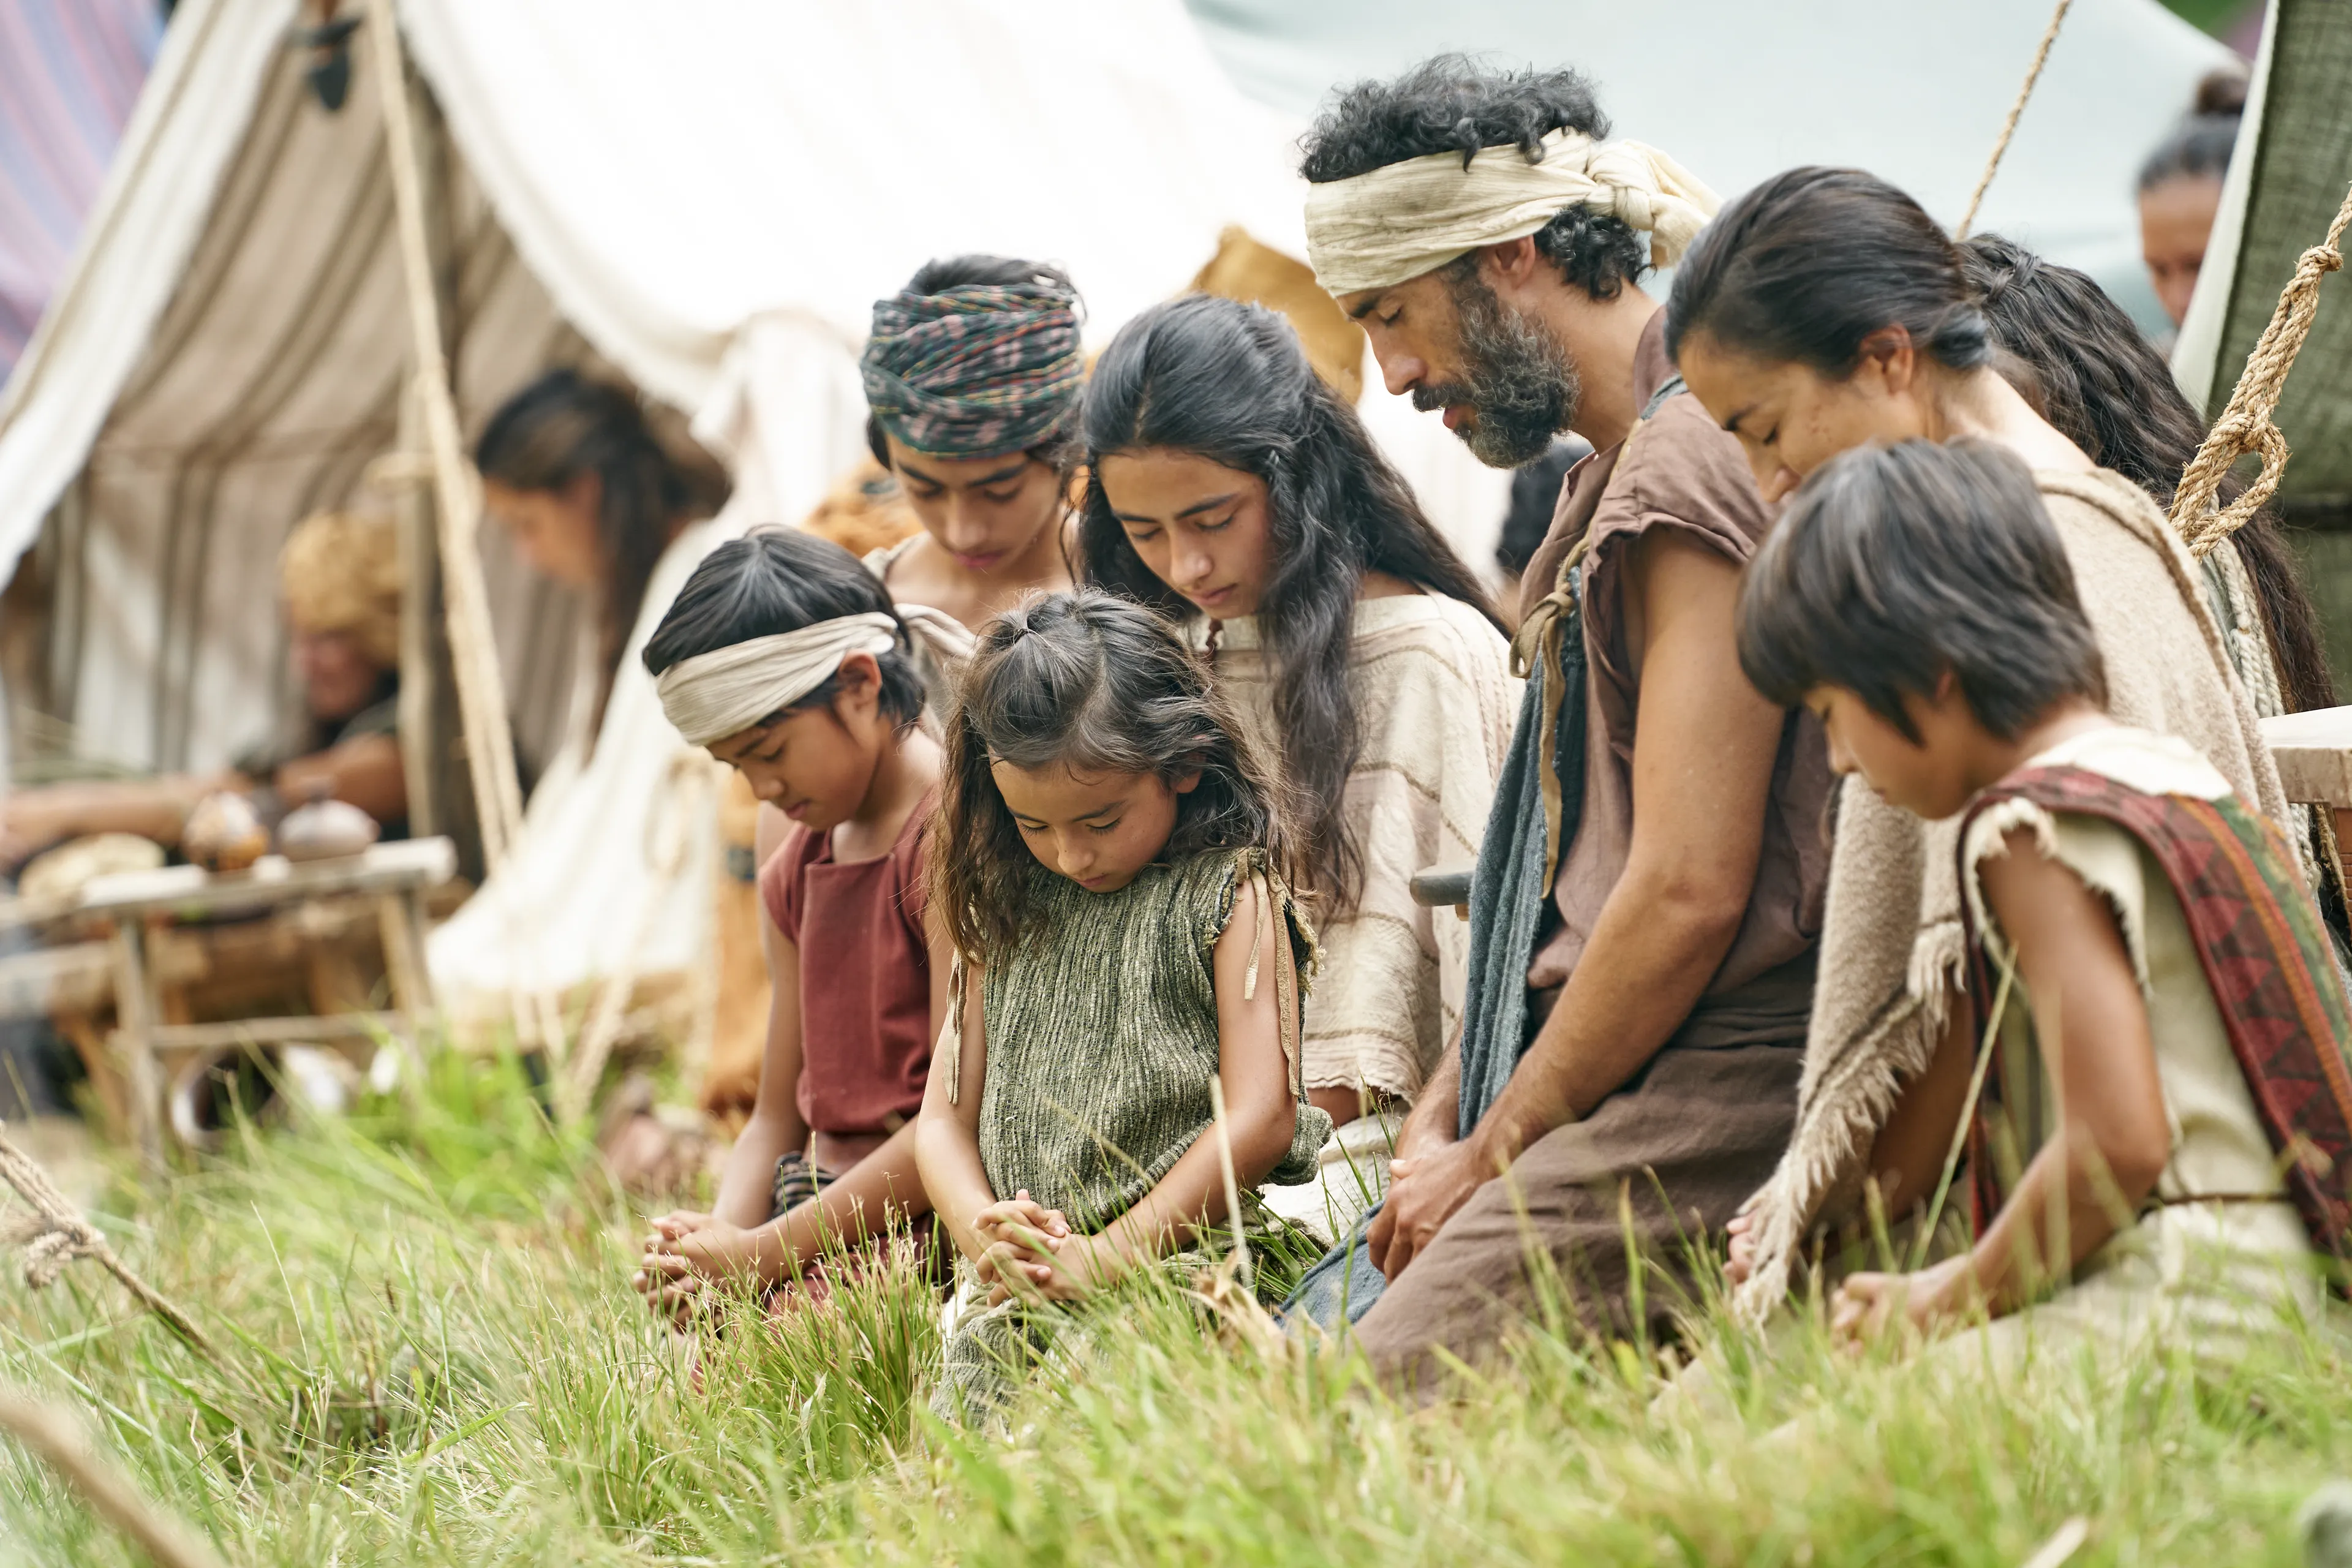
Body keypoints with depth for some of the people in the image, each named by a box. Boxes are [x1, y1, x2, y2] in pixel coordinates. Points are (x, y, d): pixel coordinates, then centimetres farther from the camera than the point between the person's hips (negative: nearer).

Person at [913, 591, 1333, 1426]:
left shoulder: (1229, 895, 0)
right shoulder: (1010, 916, 17)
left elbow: (1261, 1117, -8)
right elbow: (946, 1116, 15)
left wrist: (1107, 1256, -15)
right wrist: (986, 1235, -8)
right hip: (1019, 1297, 5)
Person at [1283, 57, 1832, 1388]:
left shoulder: (1692, 466, -12)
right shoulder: (1624, 480, 22)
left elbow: (1688, 892, -18)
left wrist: (1489, 1154, -9)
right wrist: (1441, 1122, 12)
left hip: (1708, 1100, -11)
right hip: (1632, 1090, 11)